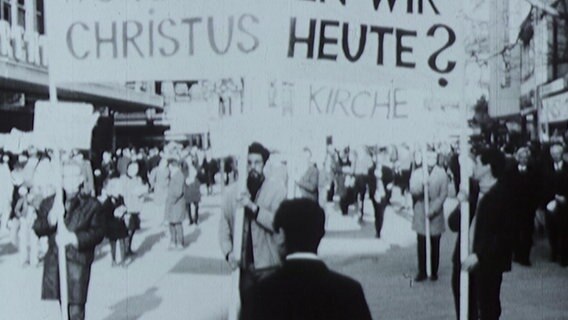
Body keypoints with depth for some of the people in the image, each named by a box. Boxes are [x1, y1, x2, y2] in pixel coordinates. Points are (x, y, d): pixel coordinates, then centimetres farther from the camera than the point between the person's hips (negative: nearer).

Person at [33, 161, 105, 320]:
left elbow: (98, 232, -5)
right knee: (62, 303, 12)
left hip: (78, 261, -3)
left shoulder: (91, 205, 1)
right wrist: (50, 219, -17)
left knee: (76, 305, -6)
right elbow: (37, 228, 2)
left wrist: (75, 238, -18)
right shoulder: (49, 203, 9)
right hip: (54, 262, 3)